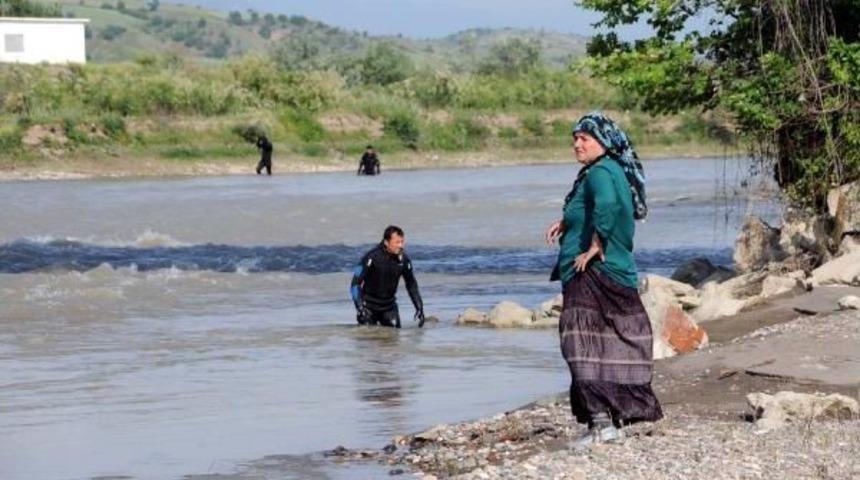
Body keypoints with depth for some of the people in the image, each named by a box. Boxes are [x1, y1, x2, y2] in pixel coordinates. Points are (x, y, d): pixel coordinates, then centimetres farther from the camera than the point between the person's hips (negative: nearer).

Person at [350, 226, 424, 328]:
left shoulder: (403, 259, -8)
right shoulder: (372, 257, -21)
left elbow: (411, 285, 7)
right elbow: (356, 282, -19)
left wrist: (419, 307, 2)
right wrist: (359, 306, -29)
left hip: (389, 305, 4)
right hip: (369, 303, -4)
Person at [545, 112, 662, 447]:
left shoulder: (599, 173, -15)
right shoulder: (615, 171, 17)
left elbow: (606, 205, -36)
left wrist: (595, 247, -27)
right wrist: (567, 222, 21)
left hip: (593, 273, -10)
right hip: (618, 272, 10)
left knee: (586, 344, -10)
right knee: (614, 346, 12)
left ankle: (601, 421, -14)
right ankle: (617, 420, 17)